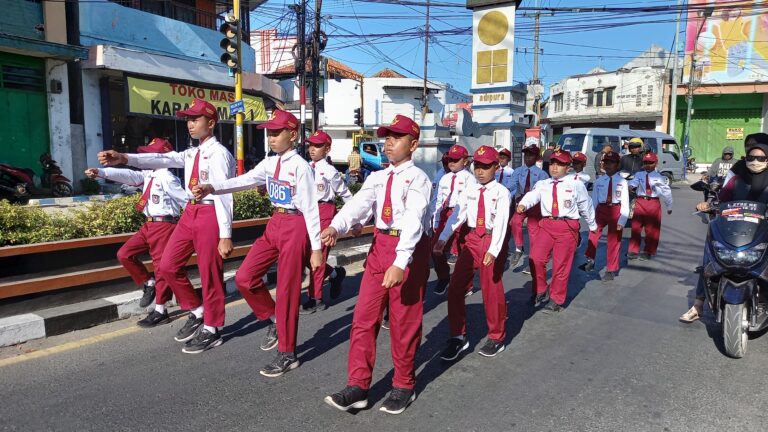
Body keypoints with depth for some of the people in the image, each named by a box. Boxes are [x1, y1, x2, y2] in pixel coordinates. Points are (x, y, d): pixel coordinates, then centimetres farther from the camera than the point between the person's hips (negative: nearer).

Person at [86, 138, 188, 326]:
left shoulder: (167, 178, -14)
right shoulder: (148, 175, 11)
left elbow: (185, 198, -14)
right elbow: (127, 175, 2)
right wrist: (100, 172, -8)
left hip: (164, 225, -9)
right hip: (149, 225, 9)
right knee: (124, 254, 9)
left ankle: (160, 311, 10)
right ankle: (149, 283, 24)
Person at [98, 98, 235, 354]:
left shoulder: (218, 154, -12)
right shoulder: (191, 154, 15)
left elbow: (223, 194, -18)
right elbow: (163, 159, 3)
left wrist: (225, 235, -22)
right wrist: (124, 159, -12)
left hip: (210, 215, -9)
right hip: (190, 212, 9)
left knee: (209, 274, 2)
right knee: (168, 266, 11)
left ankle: (211, 330, 17)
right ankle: (197, 313, 27)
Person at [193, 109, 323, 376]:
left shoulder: (301, 167, -14)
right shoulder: (270, 163, 8)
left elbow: (311, 209, -16)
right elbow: (246, 180, -2)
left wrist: (316, 248, -15)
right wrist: (212, 188, -18)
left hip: (295, 227, -8)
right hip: (274, 224, 8)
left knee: (286, 291, 0)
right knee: (244, 278, 5)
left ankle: (287, 354, 14)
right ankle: (273, 320, 27)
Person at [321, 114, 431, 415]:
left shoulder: (418, 178, -9)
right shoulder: (377, 178, 10)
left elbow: (413, 220, -22)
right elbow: (359, 204, -7)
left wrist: (400, 263, -34)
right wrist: (335, 226, -28)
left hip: (410, 250, -6)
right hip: (379, 246, 6)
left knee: (404, 322, 5)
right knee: (363, 317, 6)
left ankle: (404, 386, 25)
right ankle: (358, 387, 16)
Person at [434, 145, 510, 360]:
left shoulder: (501, 192, -7)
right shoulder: (469, 190, 6)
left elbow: (501, 222, -17)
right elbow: (458, 215, -1)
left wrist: (493, 250, -29)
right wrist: (443, 238, -13)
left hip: (492, 240, -5)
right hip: (472, 239, 5)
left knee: (492, 291, 6)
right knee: (455, 288, 4)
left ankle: (496, 338, 27)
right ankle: (458, 337, 19)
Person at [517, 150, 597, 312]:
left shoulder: (576, 185, 1)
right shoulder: (542, 184, 6)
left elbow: (586, 205, 13)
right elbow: (532, 195, -13)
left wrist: (592, 225, 25)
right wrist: (523, 204, -36)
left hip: (568, 226, -2)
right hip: (547, 225, 2)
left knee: (561, 264, 3)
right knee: (536, 258, -9)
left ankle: (556, 299, 21)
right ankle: (540, 291, 15)